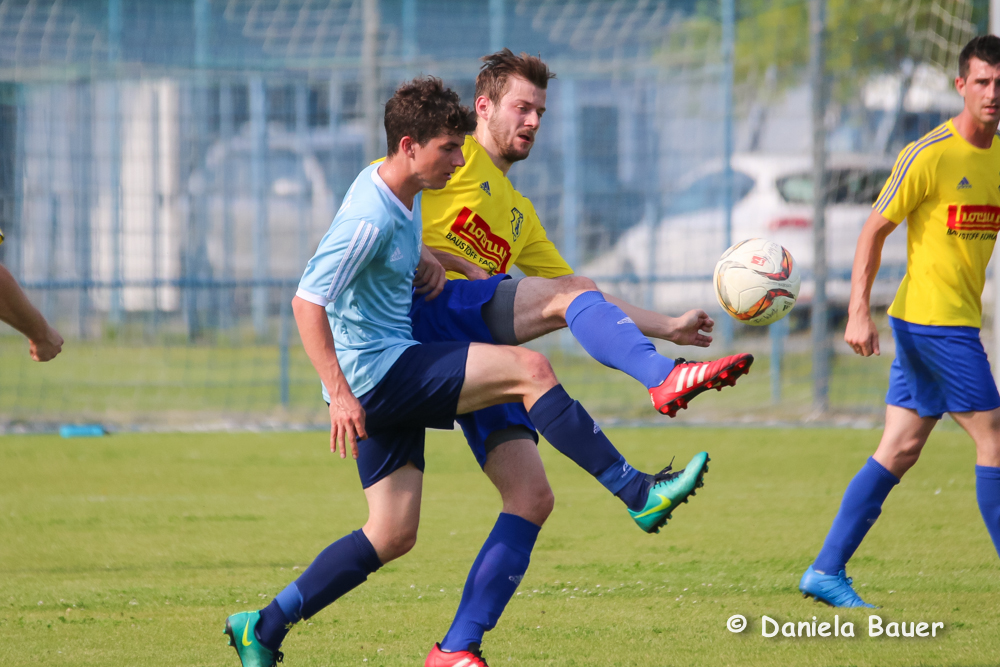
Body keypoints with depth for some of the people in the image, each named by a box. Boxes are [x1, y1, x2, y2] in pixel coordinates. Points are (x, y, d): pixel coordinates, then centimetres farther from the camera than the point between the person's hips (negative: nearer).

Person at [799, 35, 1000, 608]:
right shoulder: (930, 156, -12)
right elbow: (875, 230, -9)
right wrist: (859, 313, -15)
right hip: (933, 319, -7)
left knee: (900, 449, 7)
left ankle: (827, 571, 10)